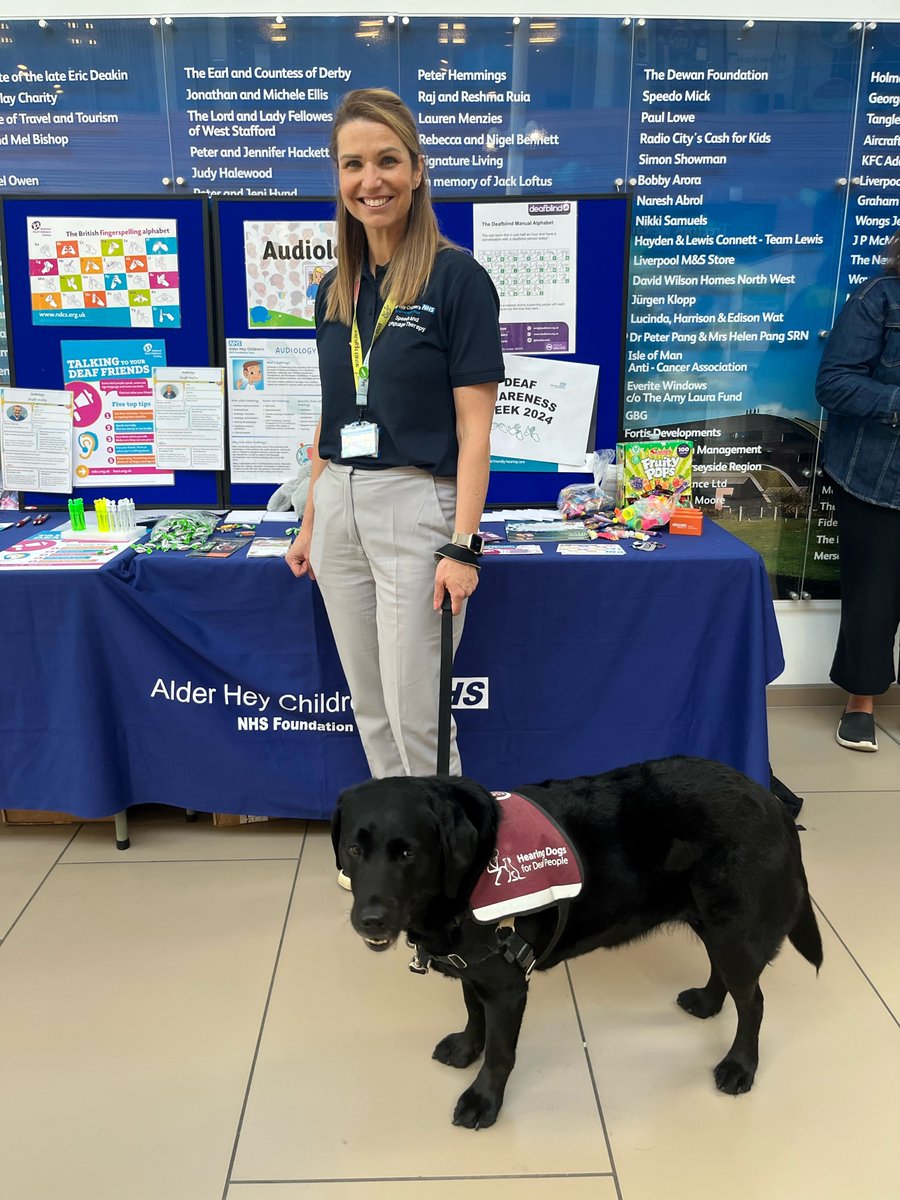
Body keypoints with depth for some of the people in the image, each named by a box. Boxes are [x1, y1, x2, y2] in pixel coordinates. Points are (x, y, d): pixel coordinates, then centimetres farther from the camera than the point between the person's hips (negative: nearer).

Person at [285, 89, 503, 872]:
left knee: (416, 712, 1)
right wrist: (311, 523, 15)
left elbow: (474, 425, -11)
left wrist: (463, 546, -17)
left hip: (415, 506, -6)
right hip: (339, 508, 7)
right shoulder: (334, 291, 12)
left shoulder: (457, 278, -6)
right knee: (370, 705, 15)